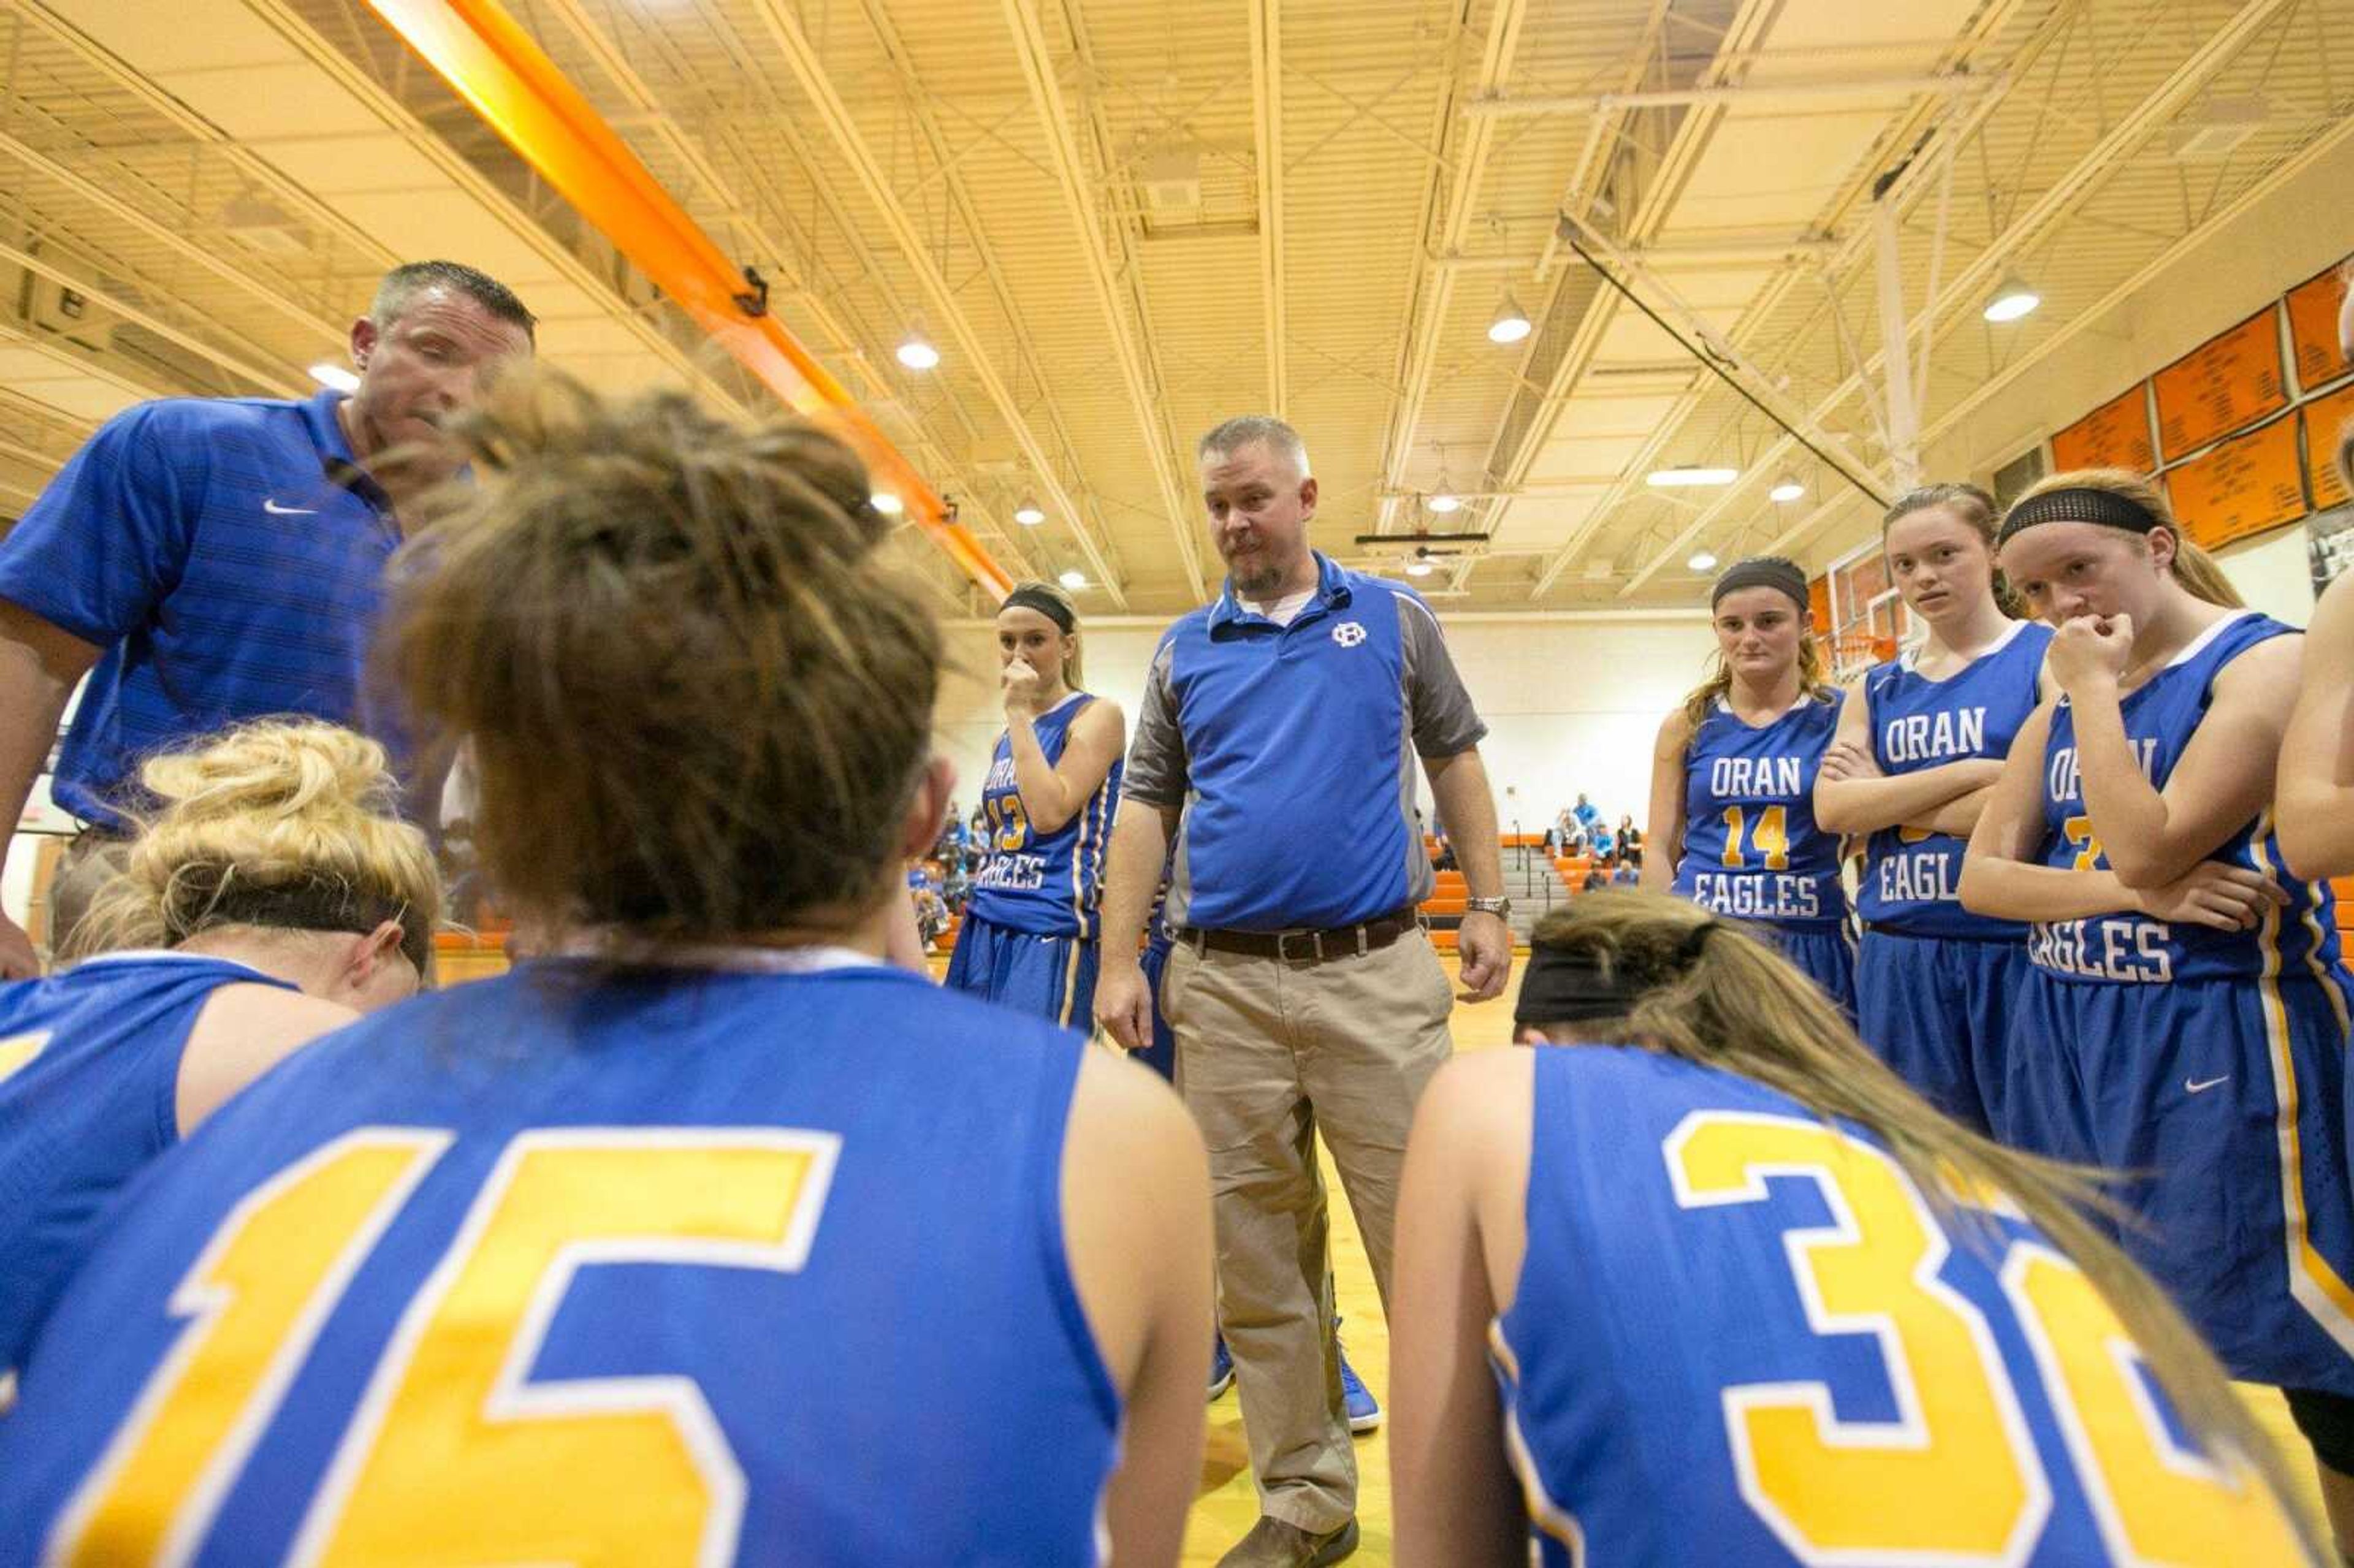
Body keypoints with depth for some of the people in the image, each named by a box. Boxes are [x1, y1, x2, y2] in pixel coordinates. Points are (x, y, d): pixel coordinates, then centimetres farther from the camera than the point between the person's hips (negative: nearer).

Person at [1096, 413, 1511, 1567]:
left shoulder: (1393, 618, 9)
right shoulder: (1183, 650, 11)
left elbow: (1454, 763, 13)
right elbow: (1146, 810, 9)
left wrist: (1488, 905, 4)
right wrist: (1119, 962, 1)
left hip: (1378, 972, -1)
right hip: (1223, 984, 2)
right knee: (1256, 1257, 10)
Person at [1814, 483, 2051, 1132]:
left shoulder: (2051, 658, -1)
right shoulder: (1876, 689, 10)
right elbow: (1832, 807, -4)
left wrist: (1888, 799, -8)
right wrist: (1978, 769, -13)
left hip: (2017, 952, -4)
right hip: (1900, 958, 4)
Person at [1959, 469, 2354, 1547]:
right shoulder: (2058, 707, 10)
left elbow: (2143, 848, -21)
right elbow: (1981, 878, 2)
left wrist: (2098, 688, -14)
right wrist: (2138, 896, -14)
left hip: (2218, 1035, -6)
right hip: (2069, 1034, 6)